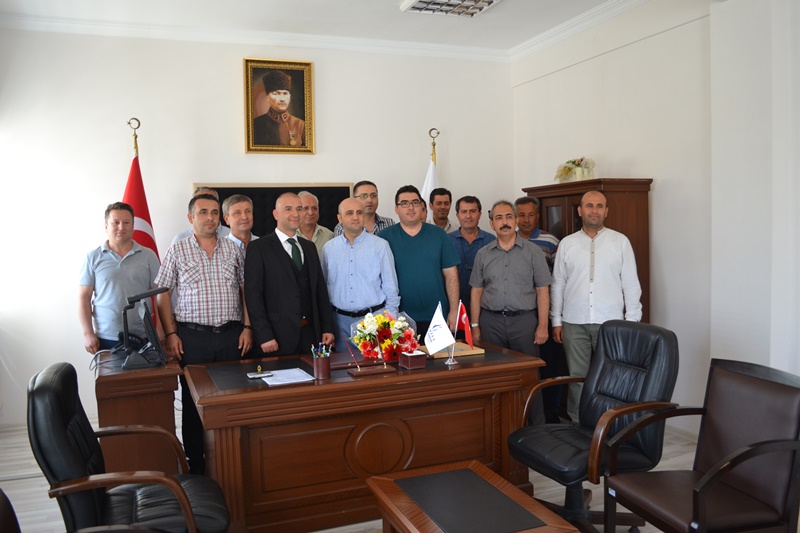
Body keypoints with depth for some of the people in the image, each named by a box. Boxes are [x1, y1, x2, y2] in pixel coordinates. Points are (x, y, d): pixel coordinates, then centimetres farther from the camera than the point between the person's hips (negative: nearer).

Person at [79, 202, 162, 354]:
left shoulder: (148, 256, 5)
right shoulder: (93, 257, 5)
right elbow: (84, 298, 4)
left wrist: (160, 334, -3)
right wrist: (88, 334, -3)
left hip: (142, 338, 0)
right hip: (105, 339, 0)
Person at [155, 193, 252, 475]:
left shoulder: (233, 249, 8)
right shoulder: (177, 251, 2)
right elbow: (163, 295, 2)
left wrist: (247, 328, 1)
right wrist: (170, 334, -5)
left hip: (231, 335, 2)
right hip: (192, 336, -1)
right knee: (194, 401, 6)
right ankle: (196, 465, 19)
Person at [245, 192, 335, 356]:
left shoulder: (309, 247, 14)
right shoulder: (259, 248, -3)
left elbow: (321, 289, 14)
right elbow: (253, 294, -8)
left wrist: (327, 328, 8)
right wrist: (264, 336, -14)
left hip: (311, 333, 5)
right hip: (278, 336, -5)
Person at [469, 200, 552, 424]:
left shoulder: (533, 252, 1)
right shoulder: (483, 254, 8)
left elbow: (543, 291, 0)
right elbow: (476, 292, 9)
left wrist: (542, 325, -7)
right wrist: (475, 326, 5)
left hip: (524, 319, -2)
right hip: (491, 321, 2)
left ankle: (536, 426, 13)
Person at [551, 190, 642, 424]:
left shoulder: (620, 242, 3)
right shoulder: (567, 244, 7)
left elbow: (631, 284, 3)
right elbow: (558, 284, 8)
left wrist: (632, 321, -2)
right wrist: (556, 321, 5)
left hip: (610, 322, -1)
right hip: (574, 322, 1)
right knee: (577, 376, 7)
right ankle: (577, 424, 18)